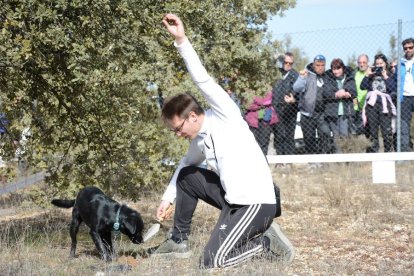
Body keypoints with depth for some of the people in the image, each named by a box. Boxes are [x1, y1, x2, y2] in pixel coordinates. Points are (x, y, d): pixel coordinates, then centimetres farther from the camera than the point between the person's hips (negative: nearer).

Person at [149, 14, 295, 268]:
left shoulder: (225, 117, -9)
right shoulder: (199, 142, 13)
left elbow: (203, 80, -20)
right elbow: (185, 164, 33)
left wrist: (182, 40, -26)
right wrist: (168, 197, 28)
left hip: (257, 202, -9)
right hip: (233, 200, 9)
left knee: (211, 262, -16)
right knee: (186, 177, 18)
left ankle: (266, 242, 2)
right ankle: (179, 241, 26)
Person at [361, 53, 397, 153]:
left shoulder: (390, 75, 7)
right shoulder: (372, 75, 12)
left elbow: (394, 89, -7)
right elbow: (362, 87, 3)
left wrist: (385, 77, -8)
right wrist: (367, 75, -4)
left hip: (384, 104, -2)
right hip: (372, 104, 2)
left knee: (386, 131, -6)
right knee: (372, 130, 6)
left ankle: (388, 151, 2)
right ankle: (373, 151, 13)